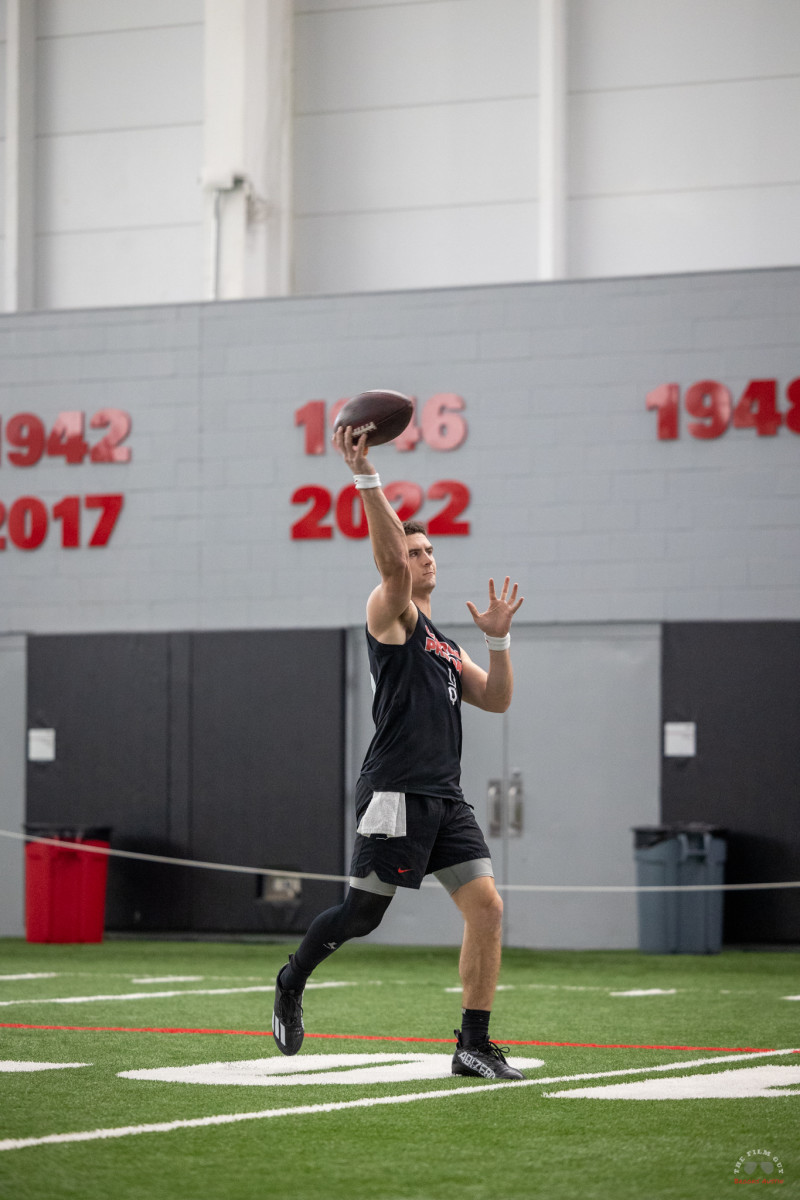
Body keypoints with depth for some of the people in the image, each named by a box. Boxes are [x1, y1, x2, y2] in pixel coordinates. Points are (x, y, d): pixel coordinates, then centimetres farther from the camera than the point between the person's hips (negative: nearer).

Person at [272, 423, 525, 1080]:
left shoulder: (445, 644, 24)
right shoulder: (392, 614, 2)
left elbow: (496, 700, 18)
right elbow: (390, 558, -17)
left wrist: (497, 638, 6)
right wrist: (366, 477, -25)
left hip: (446, 797, 7)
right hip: (397, 792, -7)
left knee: (487, 905, -5)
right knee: (361, 914, -5)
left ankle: (474, 1045, -2)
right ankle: (292, 982, 23)